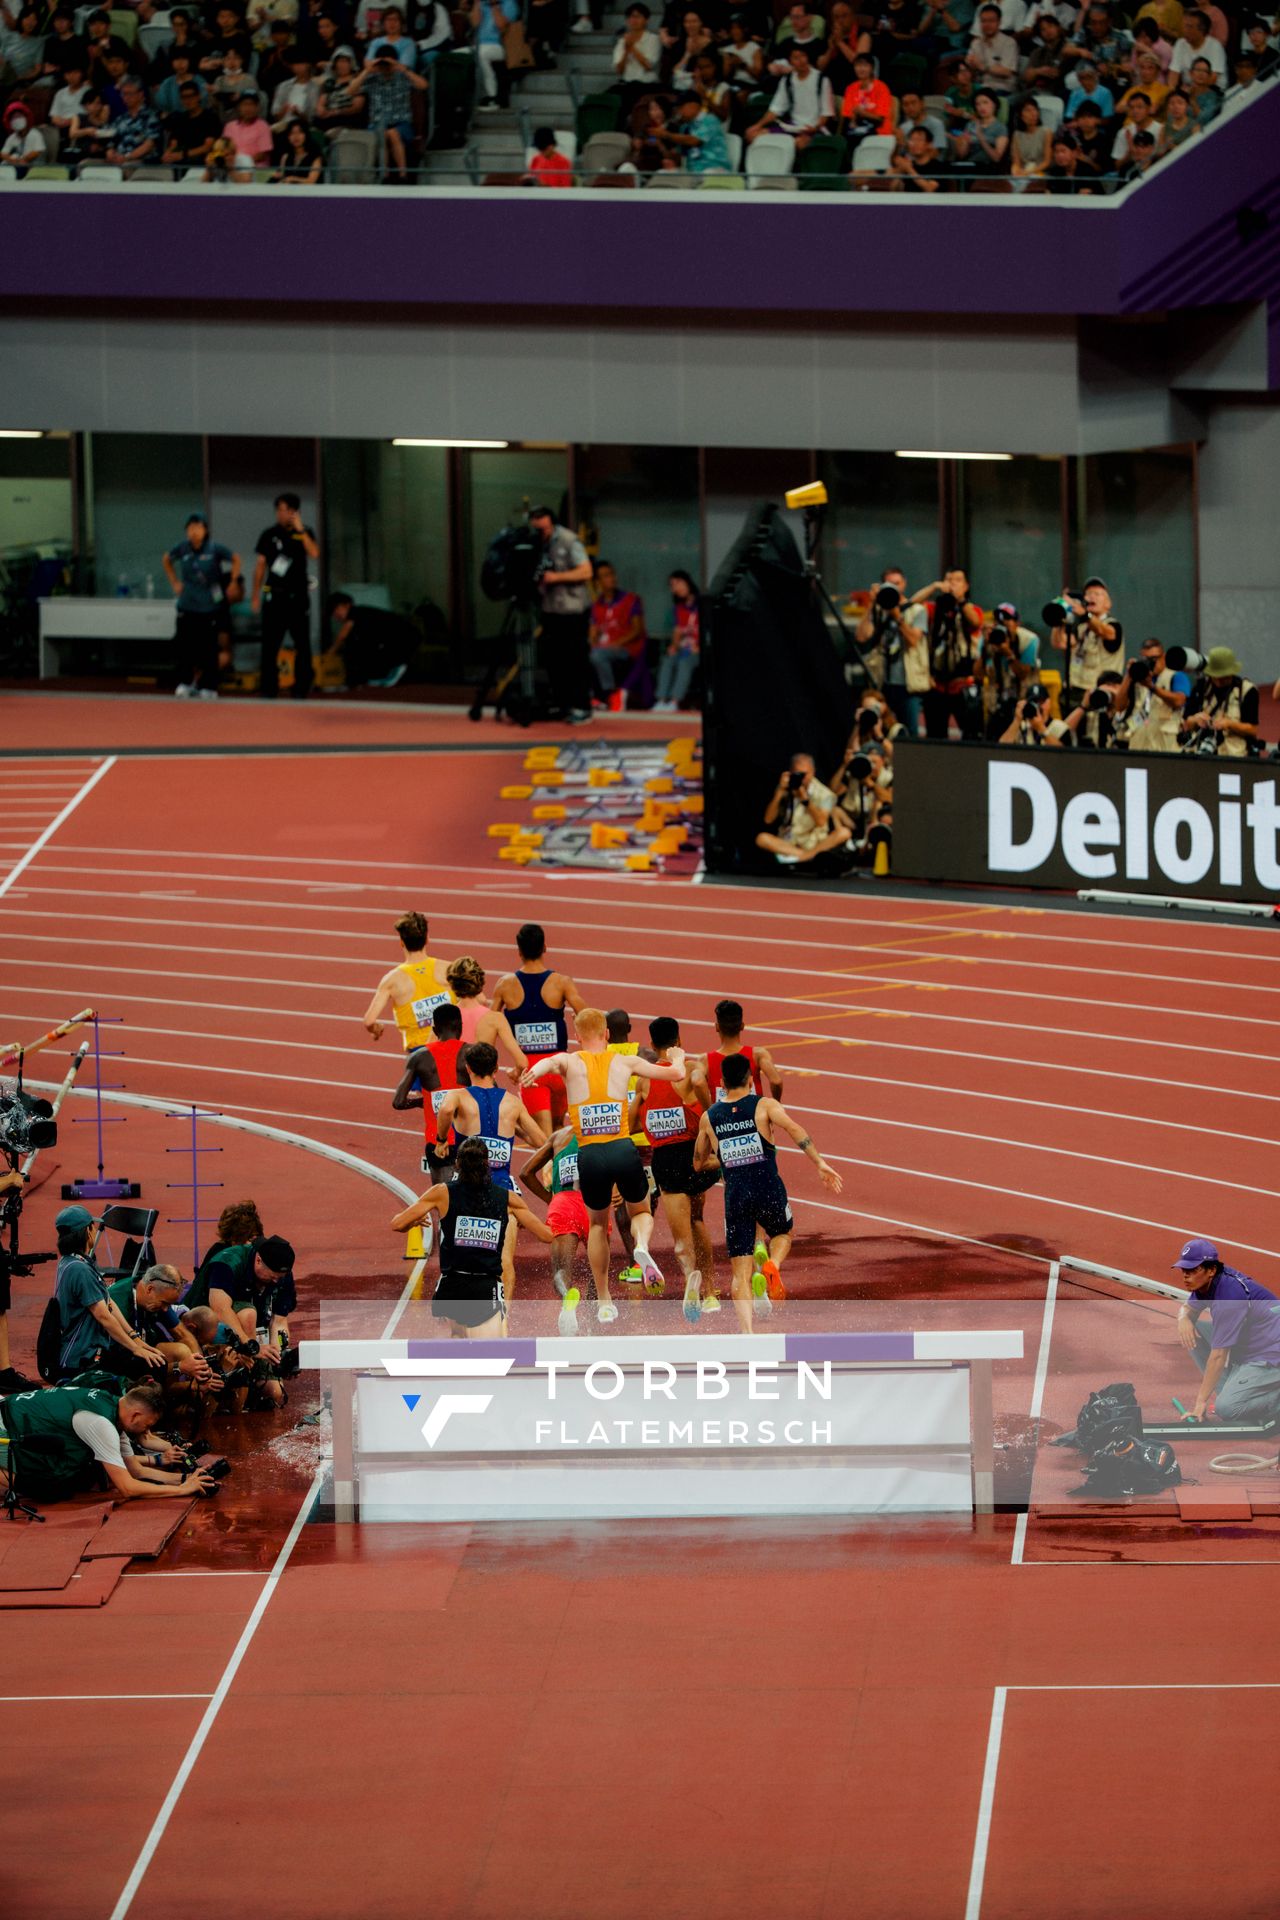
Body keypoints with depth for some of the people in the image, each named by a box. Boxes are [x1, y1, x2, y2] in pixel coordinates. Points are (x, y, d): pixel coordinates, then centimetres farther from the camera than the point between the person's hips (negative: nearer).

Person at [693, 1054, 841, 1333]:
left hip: (735, 1197, 1)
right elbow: (794, 1129, -16)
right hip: (769, 1191, -1)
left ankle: (746, 1330, -13)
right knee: (783, 1234, 30)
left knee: (741, 1273, 6)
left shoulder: (708, 1118, 9)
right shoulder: (764, 1105, 0)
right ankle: (773, 1266, -4)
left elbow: (698, 1164, 19)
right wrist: (820, 1164, -16)